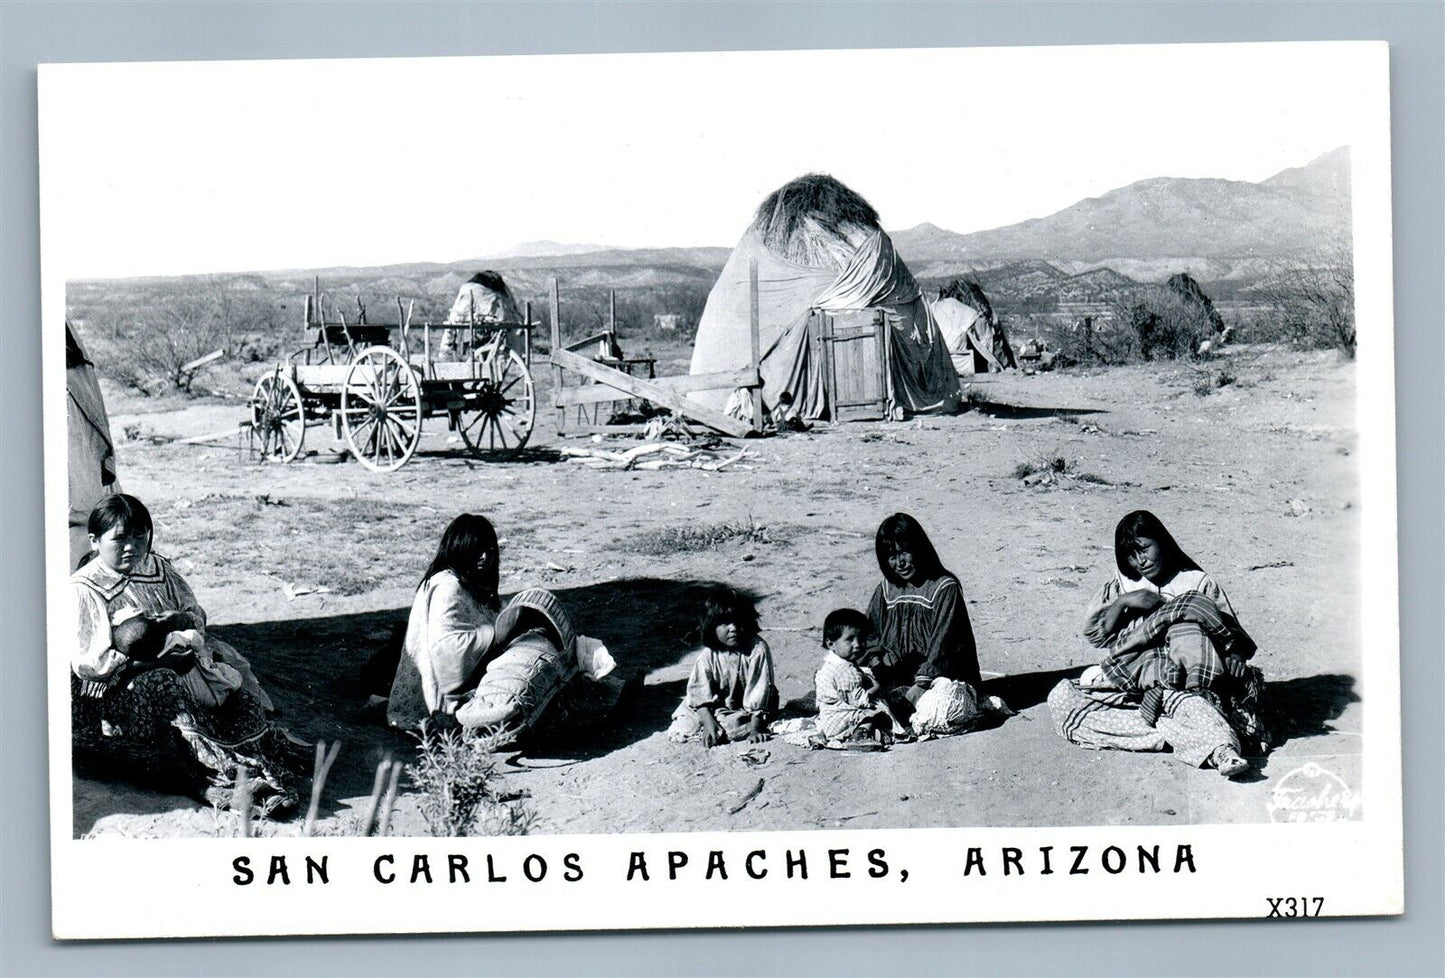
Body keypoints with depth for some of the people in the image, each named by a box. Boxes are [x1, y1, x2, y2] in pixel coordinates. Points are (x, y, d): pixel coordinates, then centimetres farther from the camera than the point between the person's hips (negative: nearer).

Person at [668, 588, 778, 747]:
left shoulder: (758, 650, -18)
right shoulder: (707, 656, -12)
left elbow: (759, 693, -18)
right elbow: (701, 696, -12)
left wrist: (754, 728, -24)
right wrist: (709, 724, -26)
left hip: (747, 709, -2)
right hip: (717, 707, 2)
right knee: (678, 731, -14)